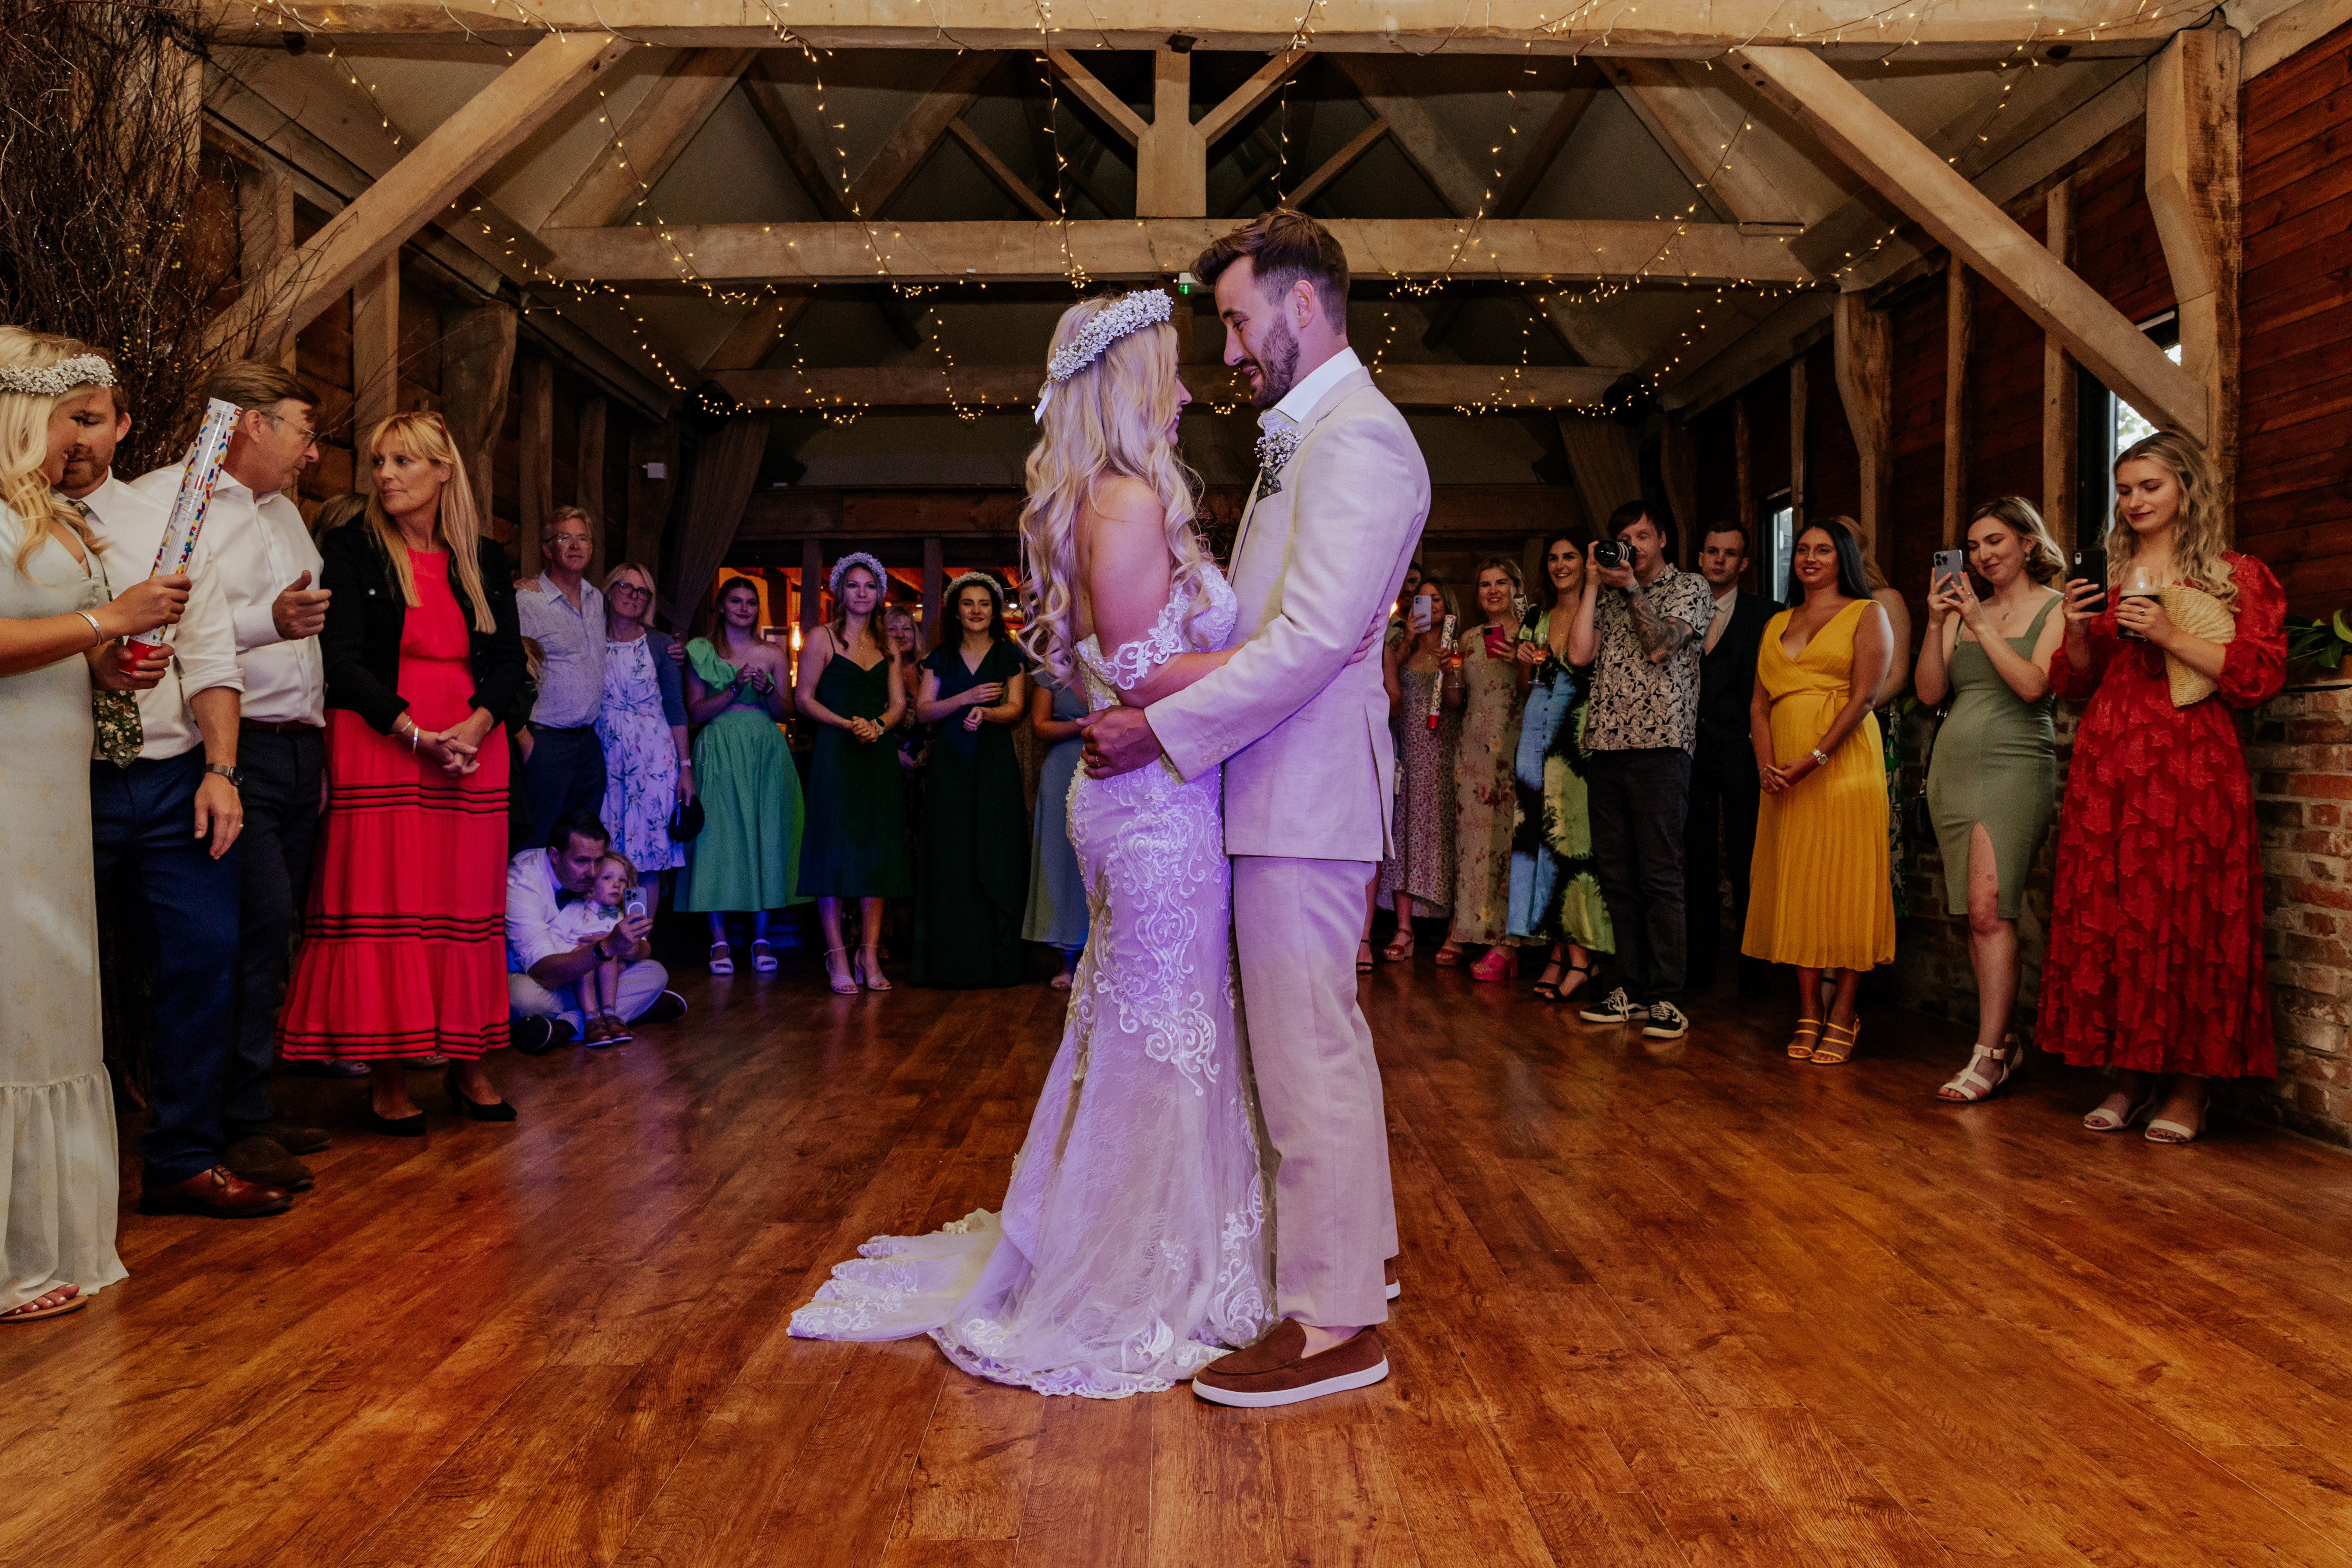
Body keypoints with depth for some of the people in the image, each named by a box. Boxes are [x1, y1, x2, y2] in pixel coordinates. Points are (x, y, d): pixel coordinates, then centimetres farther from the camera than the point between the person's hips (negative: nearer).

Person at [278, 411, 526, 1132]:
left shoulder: (485, 559, 12)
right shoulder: (351, 549, 3)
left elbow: (509, 657, 8)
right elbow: (342, 659, -5)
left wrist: (477, 724, -10)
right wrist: (416, 733, -15)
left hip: (472, 749, 3)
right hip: (378, 746, -3)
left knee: (467, 904, 4)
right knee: (381, 905, -4)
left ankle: (466, 1062, 12)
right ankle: (385, 1076, 2)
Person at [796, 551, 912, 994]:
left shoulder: (886, 645, 15)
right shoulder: (822, 638, 2)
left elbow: (898, 704, 11)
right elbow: (805, 697, -3)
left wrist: (878, 726, -9)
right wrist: (848, 724, -14)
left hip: (879, 755, 5)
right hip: (835, 753, -5)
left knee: (878, 851, 2)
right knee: (836, 851, -5)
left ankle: (870, 956, 7)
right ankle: (838, 958, 0)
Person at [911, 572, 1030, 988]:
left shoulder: (1009, 655, 8)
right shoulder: (941, 657, 11)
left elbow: (1017, 708, -3)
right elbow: (923, 710, 3)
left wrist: (986, 712, -23)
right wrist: (967, 698, -11)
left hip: (995, 766, -1)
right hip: (949, 766, 1)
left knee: (997, 858, -4)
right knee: (953, 860, -2)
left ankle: (1002, 961, 0)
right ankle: (956, 963, 0)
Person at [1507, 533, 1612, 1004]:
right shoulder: (1538, 619, 16)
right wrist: (1525, 661, 1)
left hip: (1581, 730, -6)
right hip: (1538, 730, 6)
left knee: (1573, 831, -9)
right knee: (1541, 833, 3)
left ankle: (1578, 955, -4)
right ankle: (1560, 950, 9)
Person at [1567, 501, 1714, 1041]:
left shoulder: (1690, 588, 8)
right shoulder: (1609, 598, 21)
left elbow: (1660, 645, -6)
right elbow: (1579, 653, 6)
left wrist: (1631, 589, -6)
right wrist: (1593, 584, 8)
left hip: (1659, 744, -5)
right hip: (1605, 744, 5)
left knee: (1660, 874, -8)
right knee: (1616, 873, 6)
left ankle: (1665, 996, -5)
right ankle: (1630, 988, 12)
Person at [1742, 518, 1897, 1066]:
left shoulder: (1867, 614, 4)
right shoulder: (1777, 624, 20)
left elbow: (1864, 696, -7)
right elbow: (1759, 701, 13)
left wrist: (1814, 759, -16)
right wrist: (1765, 762, -4)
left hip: (1843, 764, -5)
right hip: (1783, 774, 5)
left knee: (1845, 883, -5)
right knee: (1795, 886, 3)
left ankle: (1842, 1018, -1)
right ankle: (1808, 1015, 8)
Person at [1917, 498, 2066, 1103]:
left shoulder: (2055, 608, 1)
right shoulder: (1965, 608, 15)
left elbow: (2034, 685, -13)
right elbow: (1930, 692, 7)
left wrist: (1982, 626, -13)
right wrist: (1937, 624, -3)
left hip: (2016, 765, -6)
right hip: (1954, 764, 6)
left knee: (1989, 910, -15)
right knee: (1976, 916, 6)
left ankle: (1989, 1054, -12)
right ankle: (2004, 1040, 15)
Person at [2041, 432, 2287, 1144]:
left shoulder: (2236, 575, 5)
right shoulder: (2107, 578, 17)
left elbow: (2261, 675, -5)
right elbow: (2076, 685, 19)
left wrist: (2170, 635, -13)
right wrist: (2078, 633, -1)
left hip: (2191, 766, -4)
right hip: (2106, 765, 4)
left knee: (2186, 918, -5)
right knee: (2106, 917, 2)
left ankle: (2189, 1090, 5)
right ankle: (2130, 1076, 12)